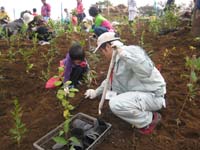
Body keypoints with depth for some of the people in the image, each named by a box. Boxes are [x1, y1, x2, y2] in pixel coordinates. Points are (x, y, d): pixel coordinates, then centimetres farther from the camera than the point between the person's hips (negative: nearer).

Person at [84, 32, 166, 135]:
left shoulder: (131, 50, -21)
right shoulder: (118, 59, 7)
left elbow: (146, 71, -39)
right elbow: (111, 79, 21)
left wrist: (123, 52, -38)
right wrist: (96, 92, 24)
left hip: (152, 95, -9)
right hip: (138, 91, 9)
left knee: (115, 103, -29)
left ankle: (149, 119, -3)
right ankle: (140, 112, 13)